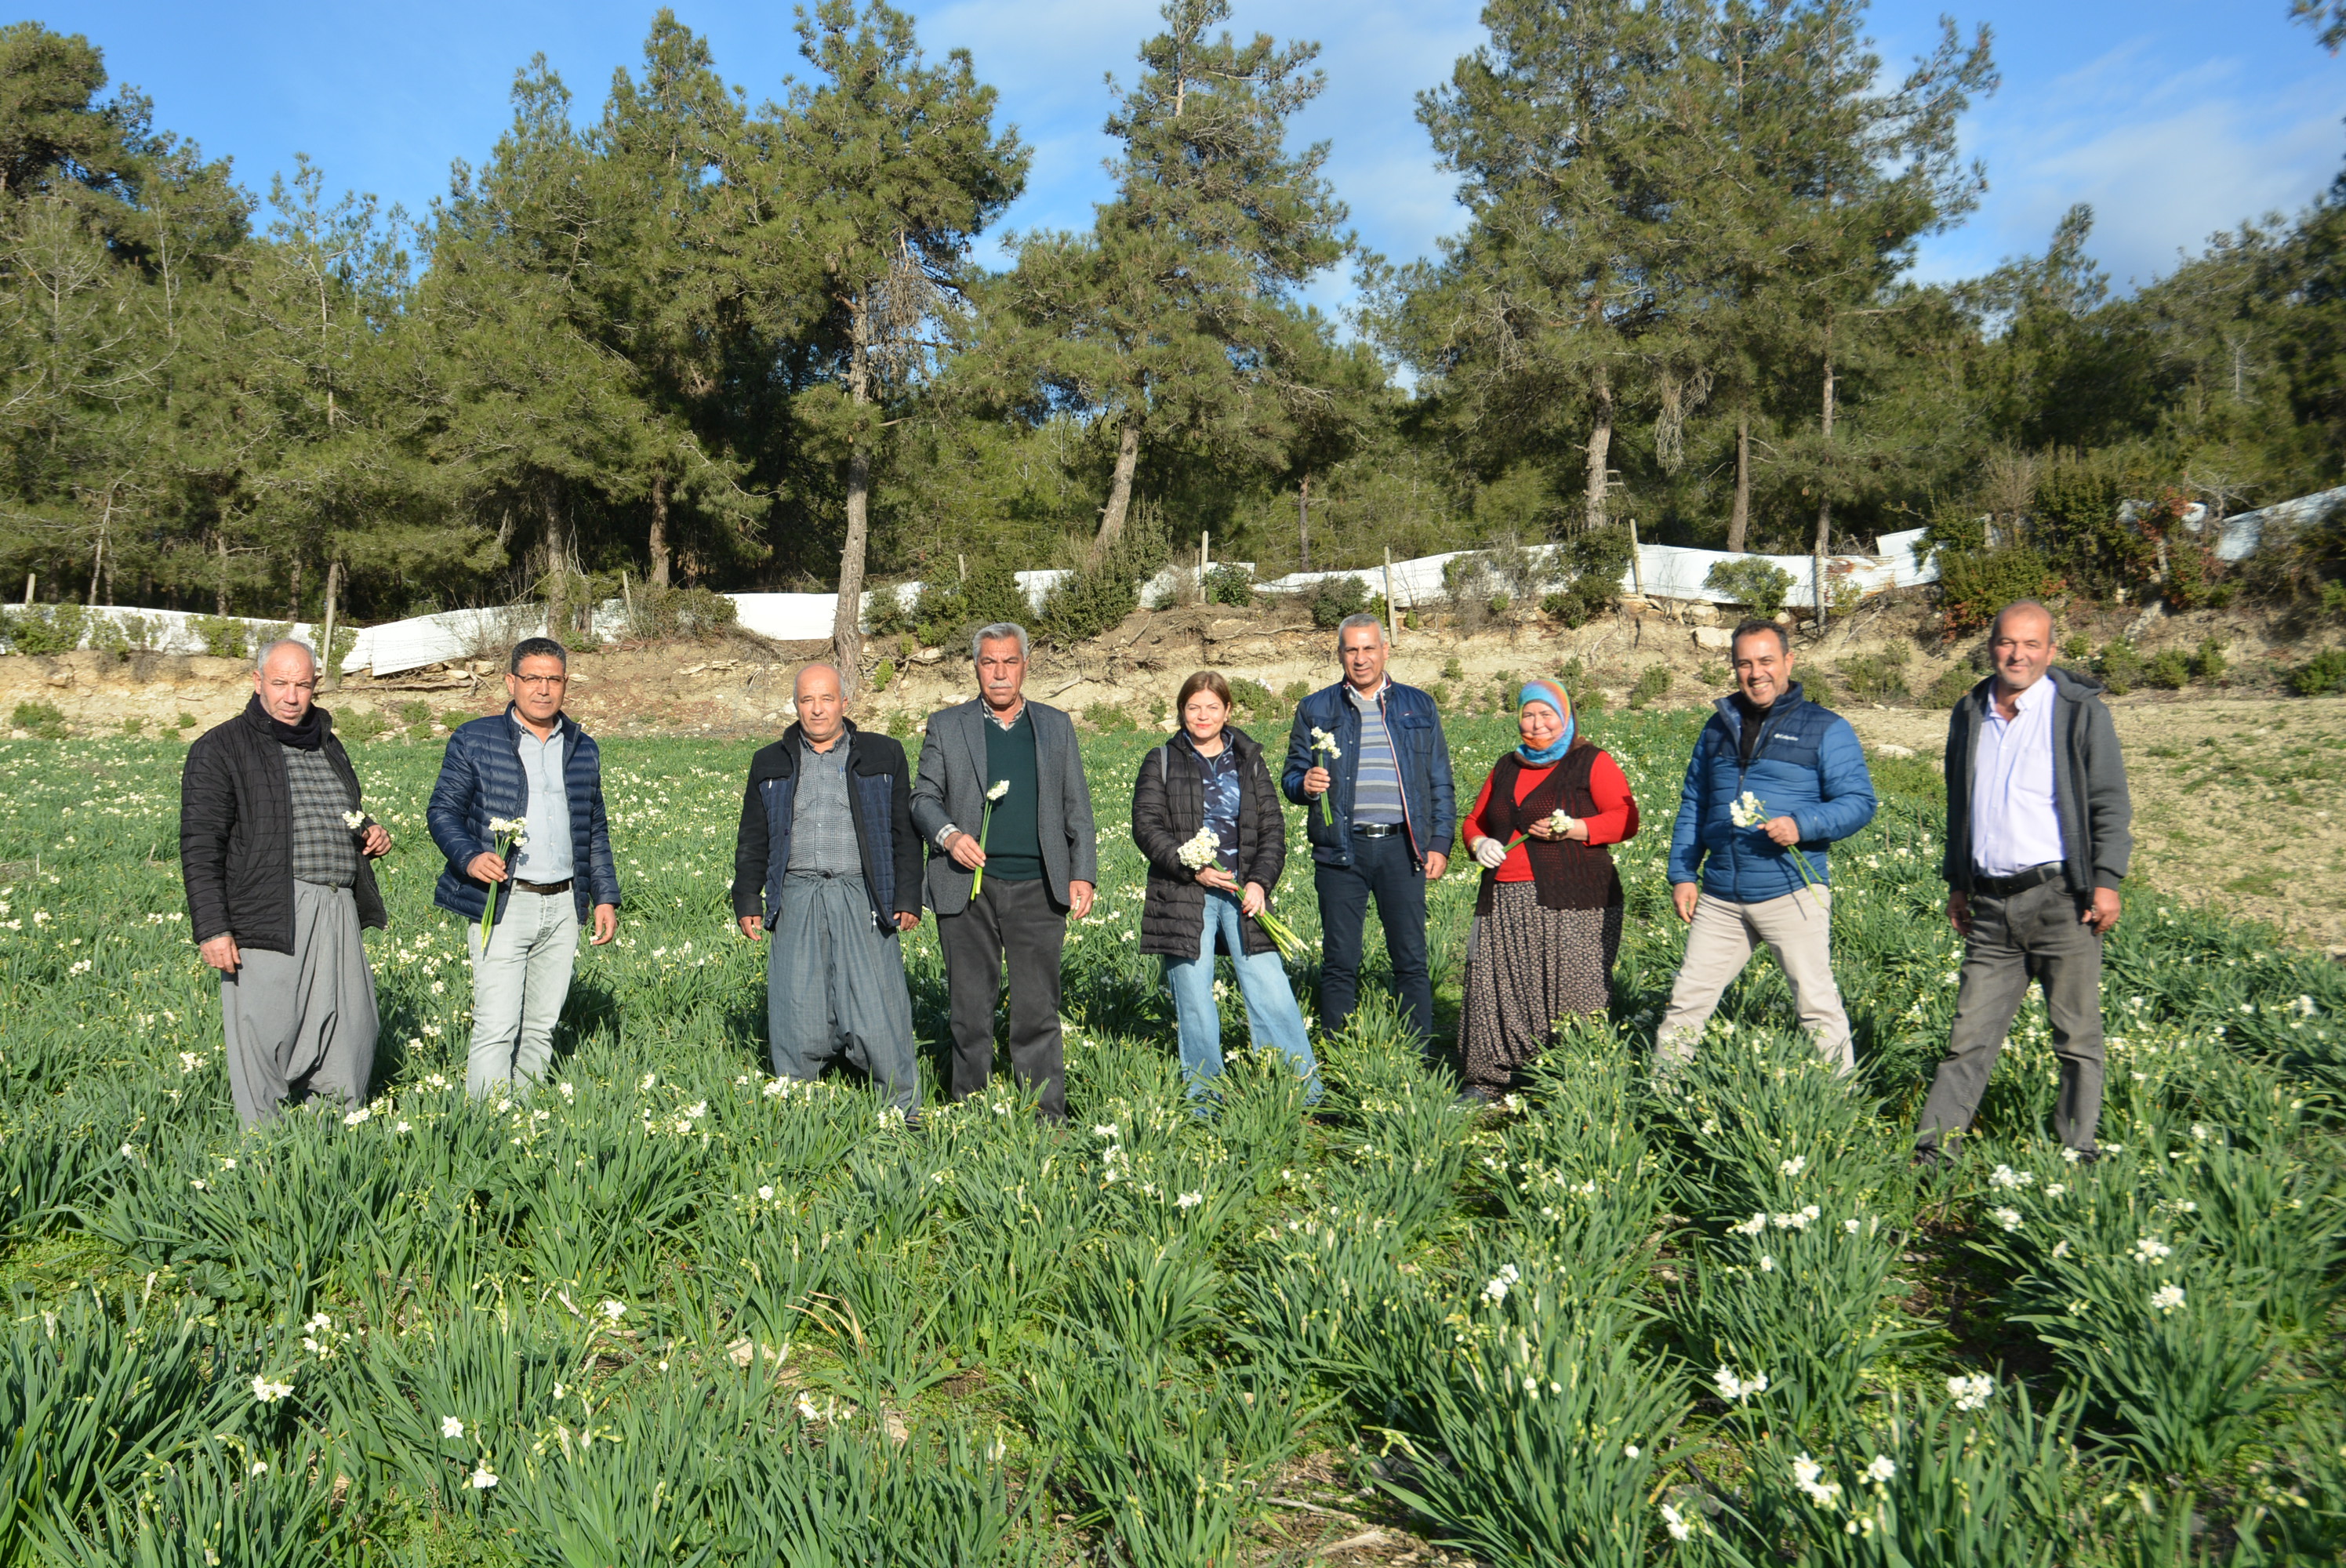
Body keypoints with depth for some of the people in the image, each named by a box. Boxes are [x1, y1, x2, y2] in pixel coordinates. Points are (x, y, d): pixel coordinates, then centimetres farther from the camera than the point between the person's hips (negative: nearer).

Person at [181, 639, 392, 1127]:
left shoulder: (328, 746, 19)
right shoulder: (220, 749, -1)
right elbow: (200, 847, -7)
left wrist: (371, 834, 10)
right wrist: (212, 929, -14)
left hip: (340, 916, 6)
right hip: (269, 919, -6)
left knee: (351, 1040, 7)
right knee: (265, 1046, -2)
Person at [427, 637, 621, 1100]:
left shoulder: (583, 748, 14)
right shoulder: (474, 740, 2)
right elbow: (442, 810, 0)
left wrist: (606, 897, 12)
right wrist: (470, 857, -19)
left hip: (563, 905, 4)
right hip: (501, 904, -4)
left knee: (541, 1026, 10)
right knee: (497, 1027, -10)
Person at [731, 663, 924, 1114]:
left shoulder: (883, 756, 9)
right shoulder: (771, 764, 15)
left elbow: (905, 832, 7)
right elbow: (752, 840, 18)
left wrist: (908, 898, 0)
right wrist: (747, 901, 9)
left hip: (862, 900, -2)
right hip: (797, 900, 2)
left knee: (875, 1010, -5)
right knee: (796, 1014, 2)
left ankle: (904, 1109, 6)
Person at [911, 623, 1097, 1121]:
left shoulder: (1057, 726, 14)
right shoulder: (946, 726, 9)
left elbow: (1077, 806, 13)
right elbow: (923, 798, 7)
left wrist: (1083, 874, 4)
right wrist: (948, 835, -14)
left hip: (1037, 890, 0)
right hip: (968, 888, 0)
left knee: (1038, 1010, 0)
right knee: (970, 1009, 5)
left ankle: (1048, 1120, 6)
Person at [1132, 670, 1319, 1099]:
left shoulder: (1249, 761, 13)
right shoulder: (1161, 762, 7)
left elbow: (1273, 826, 9)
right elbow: (1146, 826, -1)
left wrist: (1260, 881, -6)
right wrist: (1192, 868, -12)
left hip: (1243, 893, 1)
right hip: (1183, 898, -1)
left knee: (1271, 991, -5)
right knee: (1194, 1001, 2)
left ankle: (1306, 1092, 2)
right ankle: (1203, 1099, 13)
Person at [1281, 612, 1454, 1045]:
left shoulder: (1418, 706, 13)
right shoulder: (1316, 710, 11)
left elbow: (1440, 783, 13)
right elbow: (1291, 777, 12)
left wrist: (1440, 843, 3)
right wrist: (1305, 784, -13)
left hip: (1401, 847, 0)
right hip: (1341, 849, 0)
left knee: (1411, 960, 2)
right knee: (1339, 963, 3)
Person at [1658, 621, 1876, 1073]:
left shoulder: (1825, 729, 1)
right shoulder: (1719, 727, 15)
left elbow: (1859, 802, -5)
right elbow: (1693, 805, 19)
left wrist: (1803, 825, -23)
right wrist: (1682, 874, 10)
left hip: (1792, 891, -4)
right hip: (1720, 896, 4)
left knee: (1816, 1004, -1)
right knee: (1687, 999, 8)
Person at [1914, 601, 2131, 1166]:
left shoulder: (2081, 711, 0)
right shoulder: (1969, 714, 13)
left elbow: (2110, 802, -1)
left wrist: (2107, 881, -9)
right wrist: (1957, 881, 20)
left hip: (2060, 898, -4)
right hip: (1990, 906, 4)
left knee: (2077, 1038, 3)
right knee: (1970, 1036, 5)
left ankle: (2078, 1154, 15)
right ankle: (1931, 1147, 8)